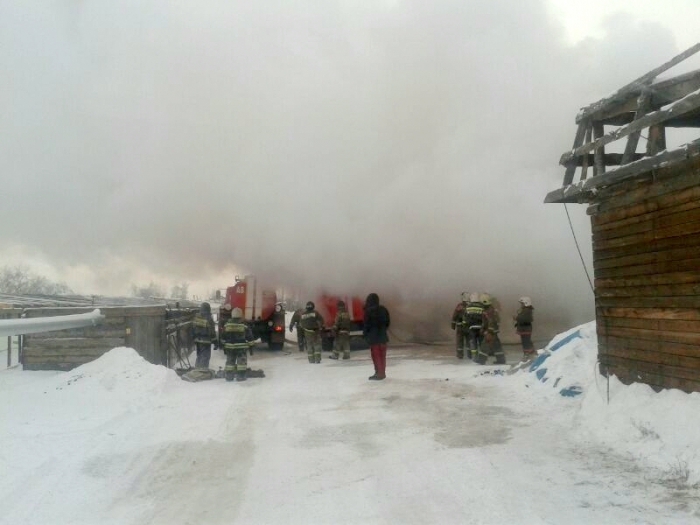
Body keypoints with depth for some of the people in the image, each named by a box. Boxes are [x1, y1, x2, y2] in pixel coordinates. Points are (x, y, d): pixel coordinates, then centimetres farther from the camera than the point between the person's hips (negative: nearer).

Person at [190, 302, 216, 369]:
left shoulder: (196, 317, 2)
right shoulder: (209, 319, -16)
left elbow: (192, 329, 9)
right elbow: (212, 331, -13)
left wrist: (194, 338, 20)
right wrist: (215, 341, -5)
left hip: (197, 340, 6)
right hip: (206, 341, -6)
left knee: (199, 356, 20)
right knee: (205, 357, 1)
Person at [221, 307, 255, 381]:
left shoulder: (227, 325, 1)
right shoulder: (244, 326, -7)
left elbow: (223, 337, 8)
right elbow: (249, 338, -3)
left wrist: (224, 347, 17)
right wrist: (251, 347, 6)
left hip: (229, 347, 3)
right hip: (241, 348, -3)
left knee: (230, 361, 11)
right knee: (241, 361, 3)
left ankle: (229, 376, 11)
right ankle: (241, 375, 0)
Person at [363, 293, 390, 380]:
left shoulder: (369, 311, -14)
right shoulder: (383, 309, 5)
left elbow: (367, 324, -13)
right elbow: (388, 322, 9)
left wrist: (365, 333, 0)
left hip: (373, 336, -6)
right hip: (383, 335, 6)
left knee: (376, 355, 1)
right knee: (382, 355, 12)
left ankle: (379, 373, 1)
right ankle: (382, 373, 19)